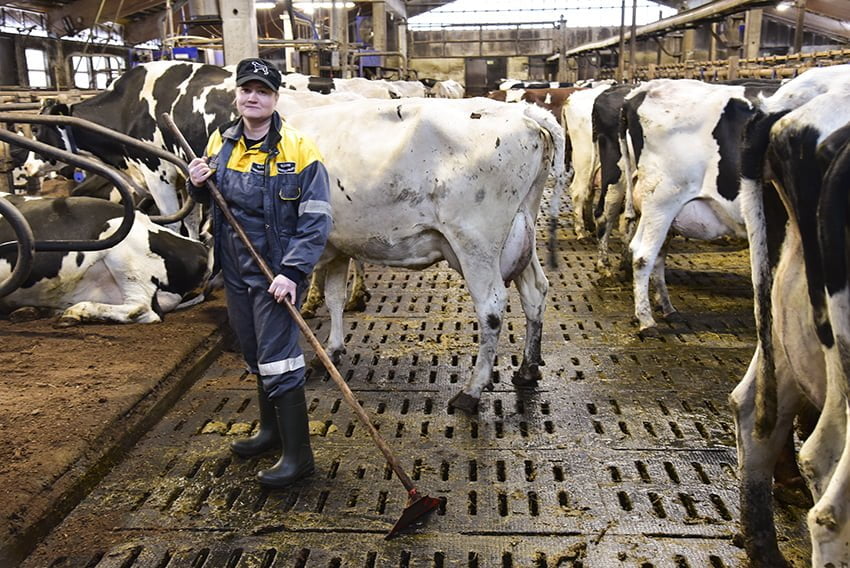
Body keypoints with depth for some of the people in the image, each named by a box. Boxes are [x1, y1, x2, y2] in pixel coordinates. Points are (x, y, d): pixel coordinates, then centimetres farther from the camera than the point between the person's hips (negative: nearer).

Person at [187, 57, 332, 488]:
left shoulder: (298, 152, -15)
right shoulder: (221, 142, 5)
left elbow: (317, 221, -17)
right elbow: (210, 199, 19)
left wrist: (292, 272, -26)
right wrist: (198, 185, -4)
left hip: (275, 273, -7)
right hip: (235, 270, 7)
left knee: (279, 362, -6)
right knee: (256, 356, 19)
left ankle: (297, 455, 6)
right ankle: (271, 431, 38)